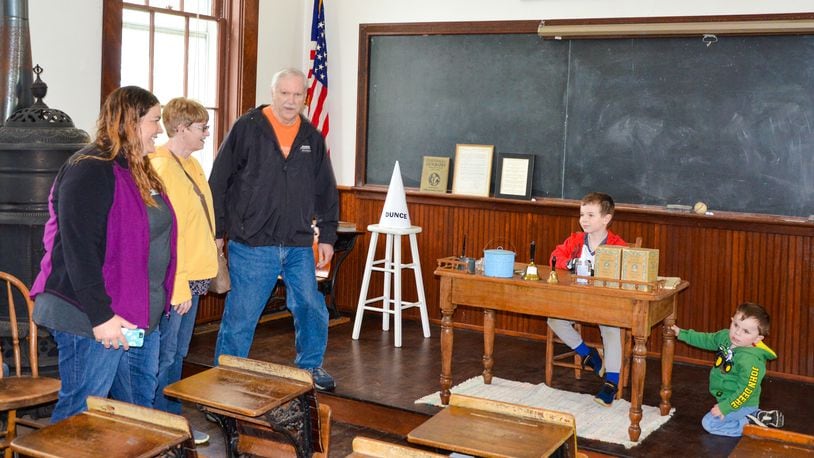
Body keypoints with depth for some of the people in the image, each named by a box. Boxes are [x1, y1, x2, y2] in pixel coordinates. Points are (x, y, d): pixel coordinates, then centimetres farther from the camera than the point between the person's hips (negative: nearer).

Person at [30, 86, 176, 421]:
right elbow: (78, 249, -22)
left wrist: (159, 303, 18)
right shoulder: (90, 170, -16)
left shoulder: (140, 173, 14)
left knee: (140, 407, 17)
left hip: (141, 317, 10)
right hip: (93, 319, -10)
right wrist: (100, 316, -24)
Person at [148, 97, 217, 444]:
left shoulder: (191, 164, 14)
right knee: (164, 356, 1)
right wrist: (179, 285, -20)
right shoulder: (162, 168, -17)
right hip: (173, 281, -9)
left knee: (178, 354, 17)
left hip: (193, 276, 10)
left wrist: (197, 278, 17)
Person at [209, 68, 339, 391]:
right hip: (251, 245, -4)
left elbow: (326, 191, 16)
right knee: (240, 317, 1)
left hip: (299, 245, 4)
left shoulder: (312, 137, 11)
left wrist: (327, 236, 13)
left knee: (312, 309, 9)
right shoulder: (247, 128, -3)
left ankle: (310, 365, 31)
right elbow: (219, 182, -3)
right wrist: (217, 231, -4)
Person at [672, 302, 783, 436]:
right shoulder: (725, 336, -8)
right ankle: (757, 415, 18)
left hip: (742, 404, -9)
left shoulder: (750, 360, -32)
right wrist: (681, 333, 11)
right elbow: (705, 340, 11)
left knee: (709, 423, -9)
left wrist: (725, 407, -27)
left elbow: (746, 390, -30)